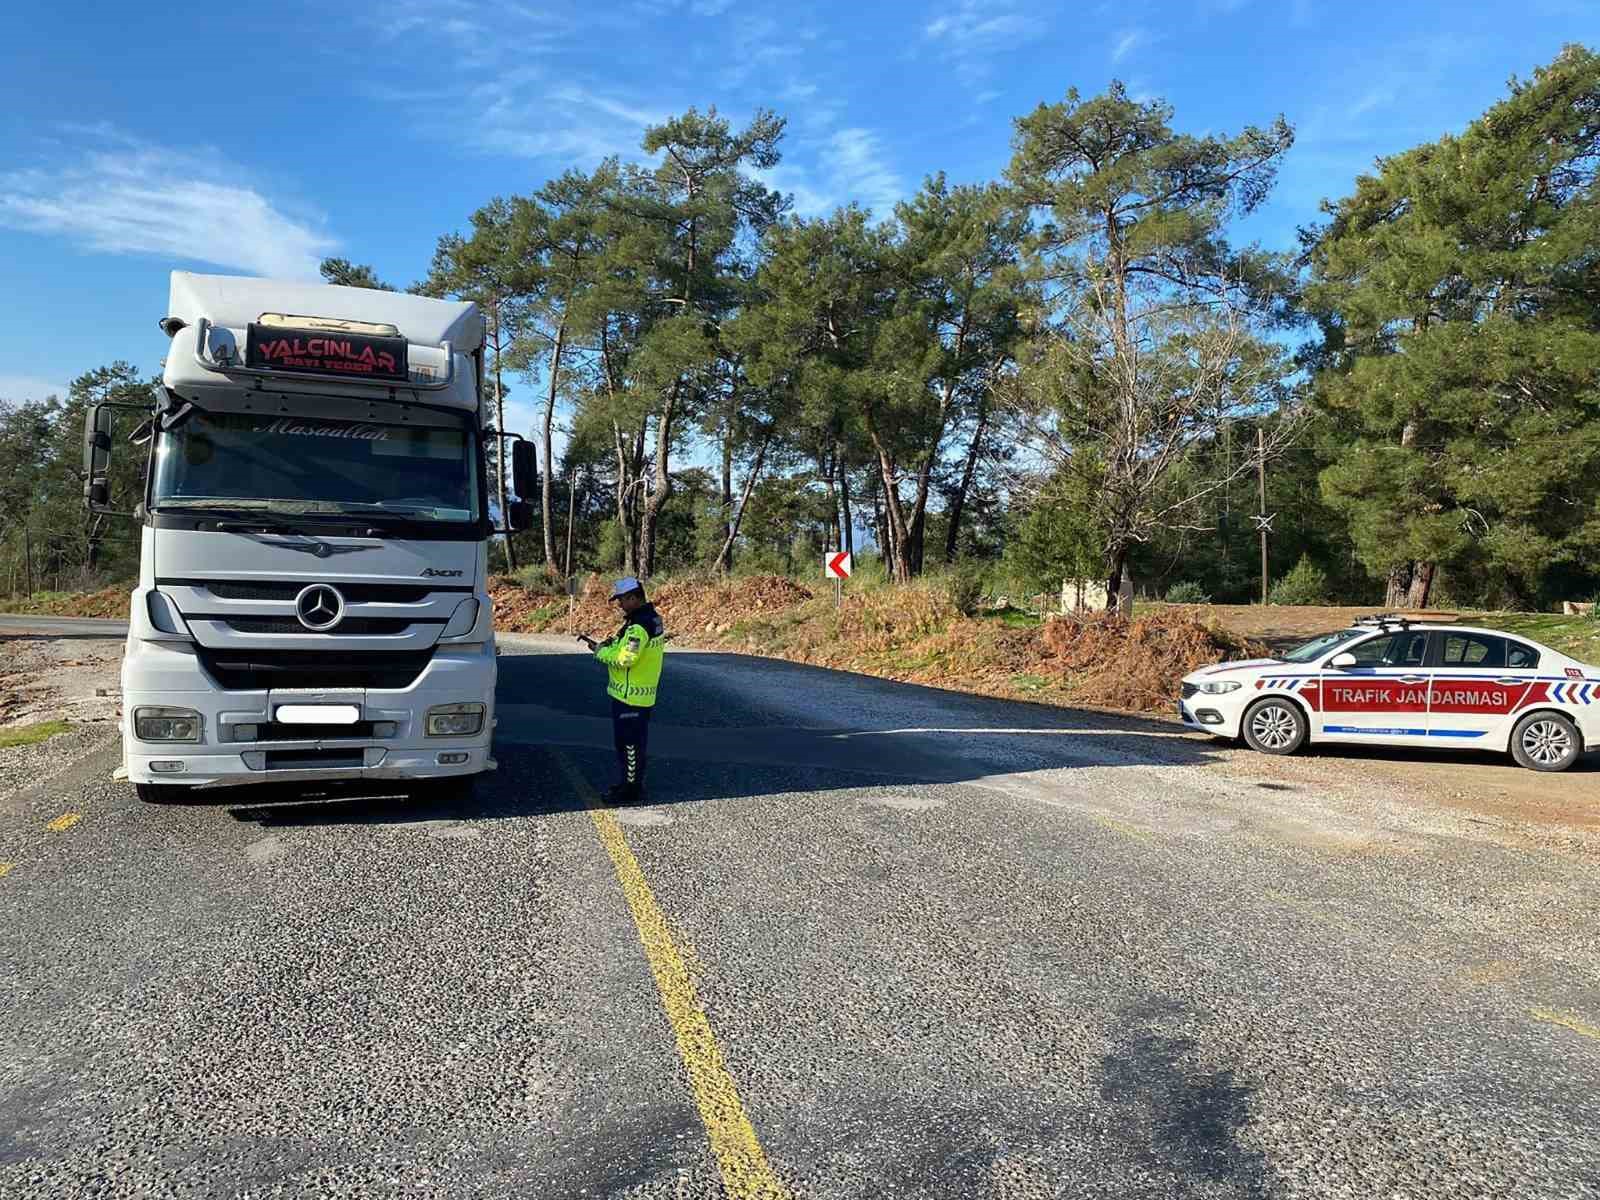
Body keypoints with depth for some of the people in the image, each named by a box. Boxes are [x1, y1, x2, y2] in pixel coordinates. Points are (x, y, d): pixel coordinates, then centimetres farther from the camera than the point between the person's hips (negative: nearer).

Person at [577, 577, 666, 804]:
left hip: (630, 695, -10)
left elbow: (624, 659, -25)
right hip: (642, 694, 10)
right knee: (635, 741, 18)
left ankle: (632, 790, 7)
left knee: (629, 742, -1)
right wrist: (611, 645, 2)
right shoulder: (653, 619, 10)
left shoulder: (639, 626, -22)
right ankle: (632, 783, 28)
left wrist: (600, 651, -11)